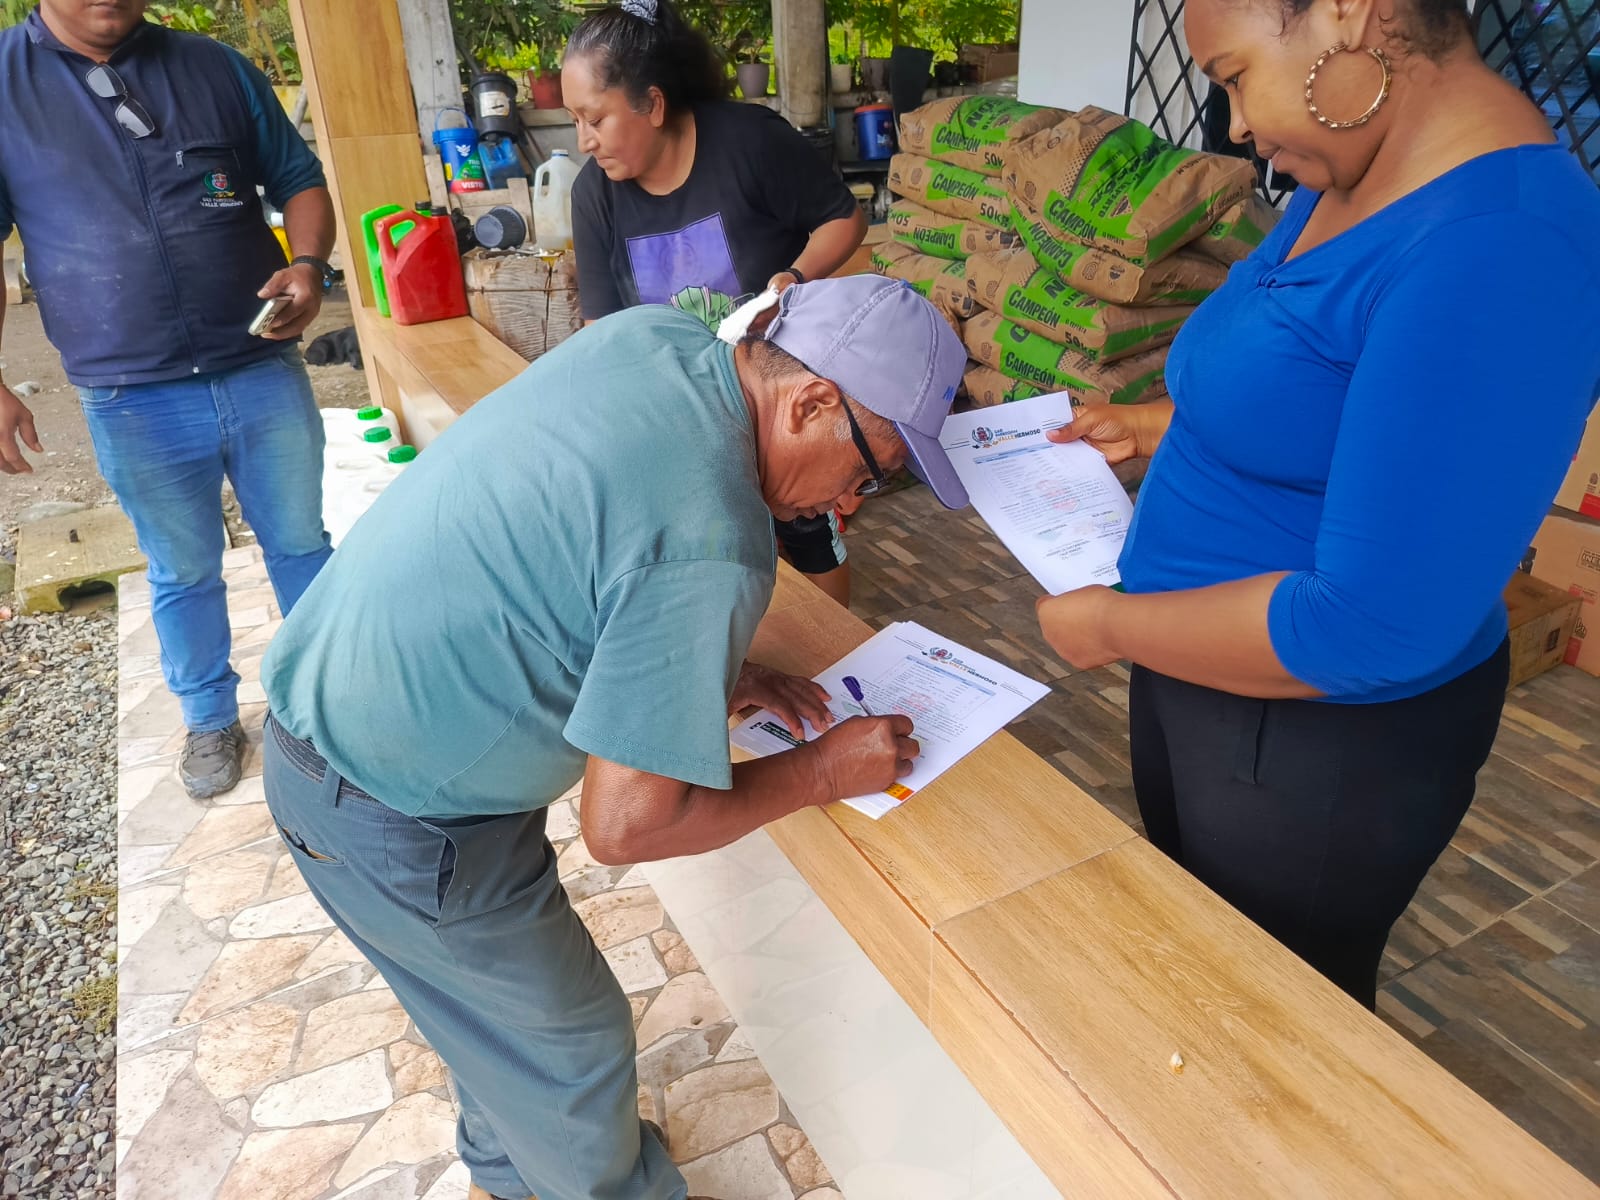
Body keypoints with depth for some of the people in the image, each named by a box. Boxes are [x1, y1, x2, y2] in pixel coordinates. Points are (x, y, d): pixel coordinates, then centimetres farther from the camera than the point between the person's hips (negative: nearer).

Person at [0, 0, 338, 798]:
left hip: (264, 374, 1)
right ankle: (210, 720, 34)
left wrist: (307, 264, -11)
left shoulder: (216, 70, 4)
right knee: (183, 574, 13)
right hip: (133, 405, -1)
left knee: (301, 543, 13)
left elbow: (298, 181, 10)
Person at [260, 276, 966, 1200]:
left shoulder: (653, 333, -6)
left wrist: (711, 672, 5)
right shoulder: (712, 550, -31)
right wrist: (820, 772, -13)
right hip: (399, 820, -9)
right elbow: (627, 824, -25)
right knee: (571, 1049, 13)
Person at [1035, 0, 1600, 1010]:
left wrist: (1112, 627, -21)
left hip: (1328, 735, -8)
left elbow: (1371, 626, -31)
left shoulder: (1498, 252, -29)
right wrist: (1158, 427, 5)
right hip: (1195, 670, 9)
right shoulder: (1339, 190, 1)